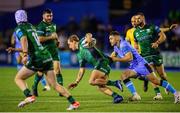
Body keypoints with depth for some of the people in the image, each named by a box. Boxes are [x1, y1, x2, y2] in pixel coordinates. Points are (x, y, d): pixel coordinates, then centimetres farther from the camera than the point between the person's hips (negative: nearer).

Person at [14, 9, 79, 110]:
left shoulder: (19, 29, 1)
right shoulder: (31, 26, 23)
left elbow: (24, 39, -21)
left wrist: (25, 55, -34)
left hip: (36, 59, -6)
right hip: (47, 57, 7)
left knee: (18, 78, 9)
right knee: (55, 84, 8)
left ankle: (29, 96, -14)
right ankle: (74, 102, -2)